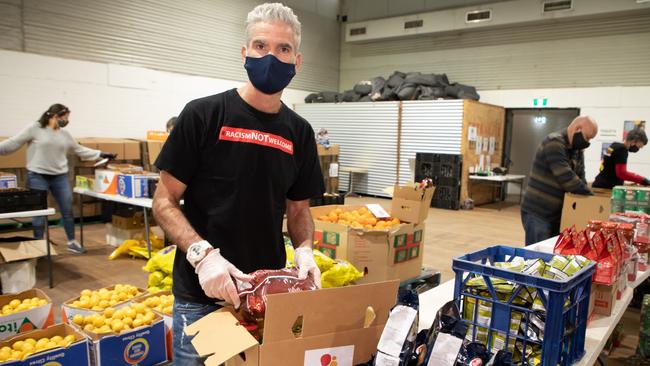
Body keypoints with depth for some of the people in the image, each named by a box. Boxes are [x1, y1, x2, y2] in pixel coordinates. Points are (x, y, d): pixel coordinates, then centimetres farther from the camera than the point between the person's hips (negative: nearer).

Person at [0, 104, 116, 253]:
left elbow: (80, 150, 16)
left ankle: (72, 242, 20)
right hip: (38, 176, -5)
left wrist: (101, 154, 13)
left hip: (60, 177, 5)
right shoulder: (34, 129, -6)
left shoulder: (65, 135, 9)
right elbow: (13, 143, -4)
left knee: (68, 210, 7)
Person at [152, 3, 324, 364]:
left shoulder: (300, 132, 2)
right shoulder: (203, 114, -9)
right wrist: (202, 253, -22)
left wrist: (304, 249, -10)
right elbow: (165, 202, -6)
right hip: (201, 297, -3)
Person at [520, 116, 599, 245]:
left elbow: (580, 177, 8)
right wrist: (590, 195, -17)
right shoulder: (554, 143, -17)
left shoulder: (577, 150, 11)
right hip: (537, 212, -8)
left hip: (557, 213, 9)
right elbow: (566, 178, -24)